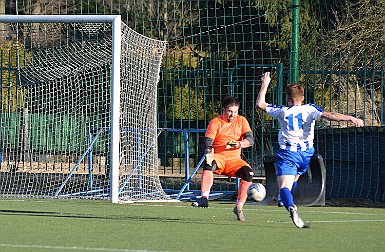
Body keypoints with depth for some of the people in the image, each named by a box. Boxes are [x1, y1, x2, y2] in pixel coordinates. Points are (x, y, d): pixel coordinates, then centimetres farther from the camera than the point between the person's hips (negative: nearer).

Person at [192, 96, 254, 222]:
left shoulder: (241, 121, 7)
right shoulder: (215, 122, -1)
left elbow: (250, 139, -3)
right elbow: (208, 142, -12)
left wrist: (239, 144, -26)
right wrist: (208, 154, -34)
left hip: (234, 160, 2)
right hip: (218, 157, -2)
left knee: (248, 173, -25)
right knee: (209, 164, -37)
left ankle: (239, 207, -12)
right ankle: (204, 198, -43)